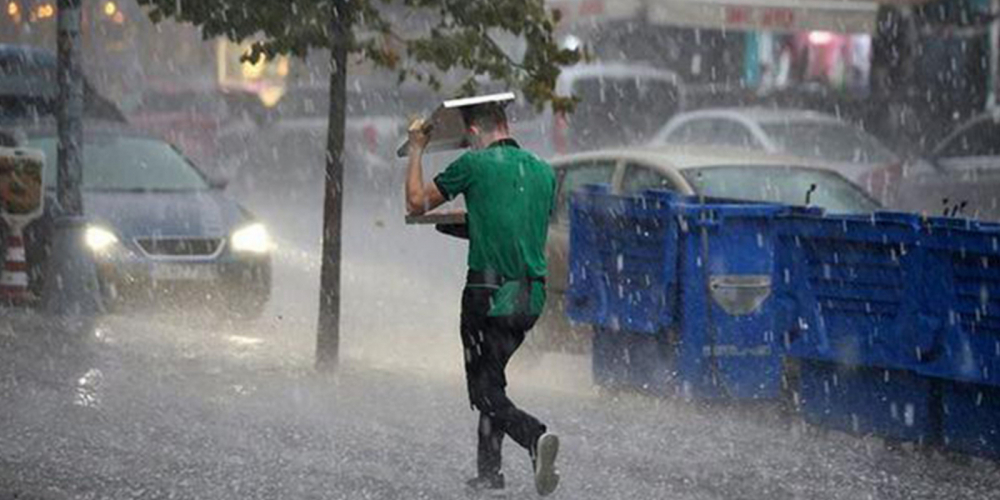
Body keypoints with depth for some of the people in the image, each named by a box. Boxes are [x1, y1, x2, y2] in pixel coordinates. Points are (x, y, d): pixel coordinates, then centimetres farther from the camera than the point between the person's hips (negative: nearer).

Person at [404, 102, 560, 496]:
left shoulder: (475, 164, -6)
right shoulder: (543, 171, 10)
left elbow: (416, 203, 4)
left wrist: (416, 150, 18)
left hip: (490, 294, -6)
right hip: (532, 296, 6)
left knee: (487, 394, -1)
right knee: (492, 378, 21)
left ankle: (536, 437, -27)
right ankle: (489, 470, 21)